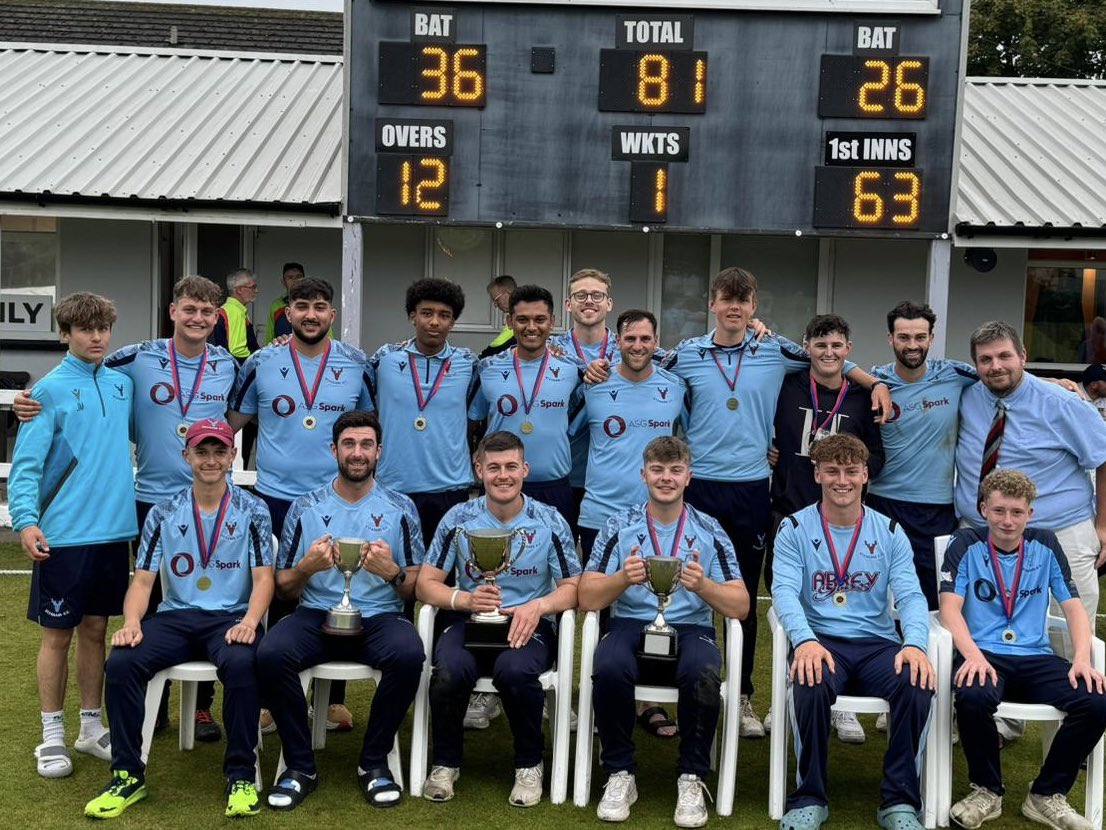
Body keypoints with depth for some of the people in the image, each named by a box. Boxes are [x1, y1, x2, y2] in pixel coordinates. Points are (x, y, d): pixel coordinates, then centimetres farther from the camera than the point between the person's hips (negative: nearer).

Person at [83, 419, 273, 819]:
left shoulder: (252, 511, 5)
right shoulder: (163, 514, 10)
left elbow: (263, 577, -1)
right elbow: (143, 580, 6)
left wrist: (249, 622, -20)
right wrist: (131, 623, -14)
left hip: (231, 617, -2)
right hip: (176, 617, 3)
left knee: (241, 663, -36)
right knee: (121, 661, -25)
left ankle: (240, 775, -20)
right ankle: (128, 775, -10)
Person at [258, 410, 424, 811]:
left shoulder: (400, 508, 6)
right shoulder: (305, 508, 7)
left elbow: (416, 589, 6)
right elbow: (284, 588, 8)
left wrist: (392, 571, -16)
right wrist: (306, 567, -13)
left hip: (380, 617, -1)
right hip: (316, 615, 1)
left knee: (409, 655, -33)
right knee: (271, 654, -30)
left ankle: (374, 762, -10)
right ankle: (300, 764, -10)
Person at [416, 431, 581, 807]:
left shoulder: (550, 522, 2)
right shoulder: (459, 519, 3)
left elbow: (572, 588, 3)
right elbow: (425, 585, 3)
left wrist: (538, 606, -19)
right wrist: (466, 599, -17)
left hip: (529, 624, -1)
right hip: (469, 620, 1)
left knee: (514, 670, -36)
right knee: (450, 671, -34)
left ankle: (529, 763, -6)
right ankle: (446, 762, -4)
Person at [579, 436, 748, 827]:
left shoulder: (710, 531, 5)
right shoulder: (619, 526, 5)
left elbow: (740, 607, 0)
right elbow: (587, 598, 0)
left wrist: (703, 585, -20)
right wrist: (624, 578, -20)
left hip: (691, 627, 0)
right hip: (629, 623, 0)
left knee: (703, 674, -35)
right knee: (609, 669, -34)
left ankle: (692, 778, -12)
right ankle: (620, 774, -11)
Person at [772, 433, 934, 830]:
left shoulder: (889, 532, 10)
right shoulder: (795, 529, 5)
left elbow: (910, 595, 0)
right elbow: (784, 590, -9)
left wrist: (915, 643, -22)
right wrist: (805, 640, -29)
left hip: (877, 644, 2)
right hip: (820, 642, -2)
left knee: (918, 683, -29)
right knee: (811, 685, -35)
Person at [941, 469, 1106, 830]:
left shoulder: (1045, 545, 11)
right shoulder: (967, 543, 2)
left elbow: (1073, 607, 8)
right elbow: (950, 608, -7)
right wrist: (973, 655, -24)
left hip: (1036, 658, 3)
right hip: (984, 654, -3)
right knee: (973, 698, -37)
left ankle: (1046, 795, -2)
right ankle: (987, 791, -7)